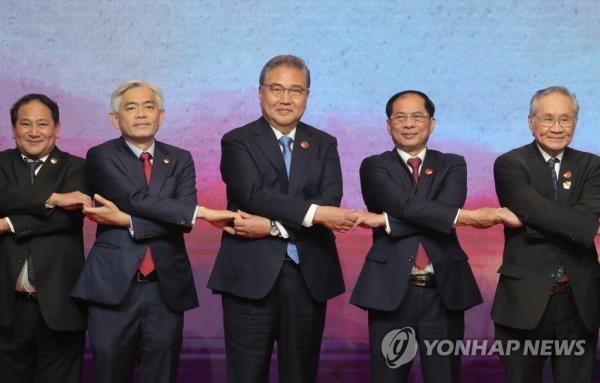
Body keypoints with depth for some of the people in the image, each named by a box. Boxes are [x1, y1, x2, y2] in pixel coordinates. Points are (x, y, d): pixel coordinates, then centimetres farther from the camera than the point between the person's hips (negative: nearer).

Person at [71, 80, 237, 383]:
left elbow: (183, 221, -5)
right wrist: (202, 212, -19)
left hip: (166, 287, 3)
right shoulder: (101, 157, 0)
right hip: (114, 285, -2)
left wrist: (126, 220, -16)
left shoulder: (180, 160, 9)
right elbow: (138, 199, -16)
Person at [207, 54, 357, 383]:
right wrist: (313, 213, -23)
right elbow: (255, 195, -15)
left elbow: (331, 202, -6)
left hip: (309, 277, 3)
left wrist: (271, 225, -16)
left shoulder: (324, 144, 10)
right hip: (251, 275, -3)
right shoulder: (237, 142, 1)